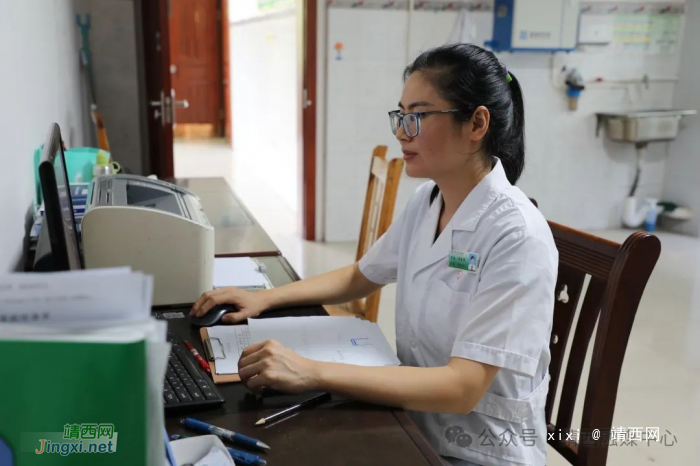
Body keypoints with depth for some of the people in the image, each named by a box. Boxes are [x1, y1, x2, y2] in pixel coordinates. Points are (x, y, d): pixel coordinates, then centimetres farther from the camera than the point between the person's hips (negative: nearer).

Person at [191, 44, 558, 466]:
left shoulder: (517, 237, -24)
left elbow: (462, 388, -28)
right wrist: (265, 298, 1)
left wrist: (312, 374, -34)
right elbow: (359, 278, 13)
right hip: (416, 425, 6)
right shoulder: (427, 200, 0)